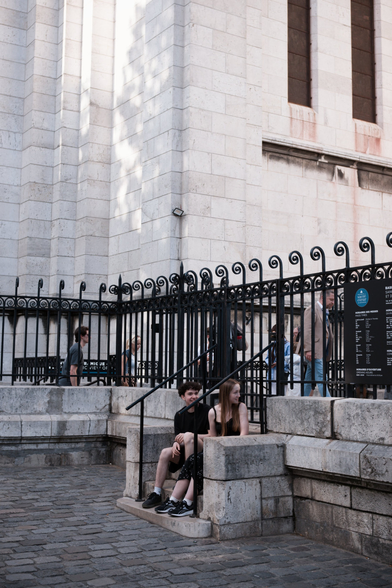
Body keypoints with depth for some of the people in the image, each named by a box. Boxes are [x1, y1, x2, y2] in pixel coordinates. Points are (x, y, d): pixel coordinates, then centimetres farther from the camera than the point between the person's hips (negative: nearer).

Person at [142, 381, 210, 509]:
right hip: (184, 451, 5)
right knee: (165, 452, -19)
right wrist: (176, 444, -16)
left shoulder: (206, 411, -7)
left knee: (188, 435, -30)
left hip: (203, 451, -5)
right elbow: (178, 437, 9)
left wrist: (189, 436, -20)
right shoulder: (179, 415, 10)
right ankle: (157, 493, -14)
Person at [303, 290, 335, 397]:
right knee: (321, 379, -11)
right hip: (314, 352, -9)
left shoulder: (325, 313, 22)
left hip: (321, 353, 9)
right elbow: (306, 331, -15)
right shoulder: (312, 310, -7)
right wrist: (308, 349, -21)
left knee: (309, 379, 10)